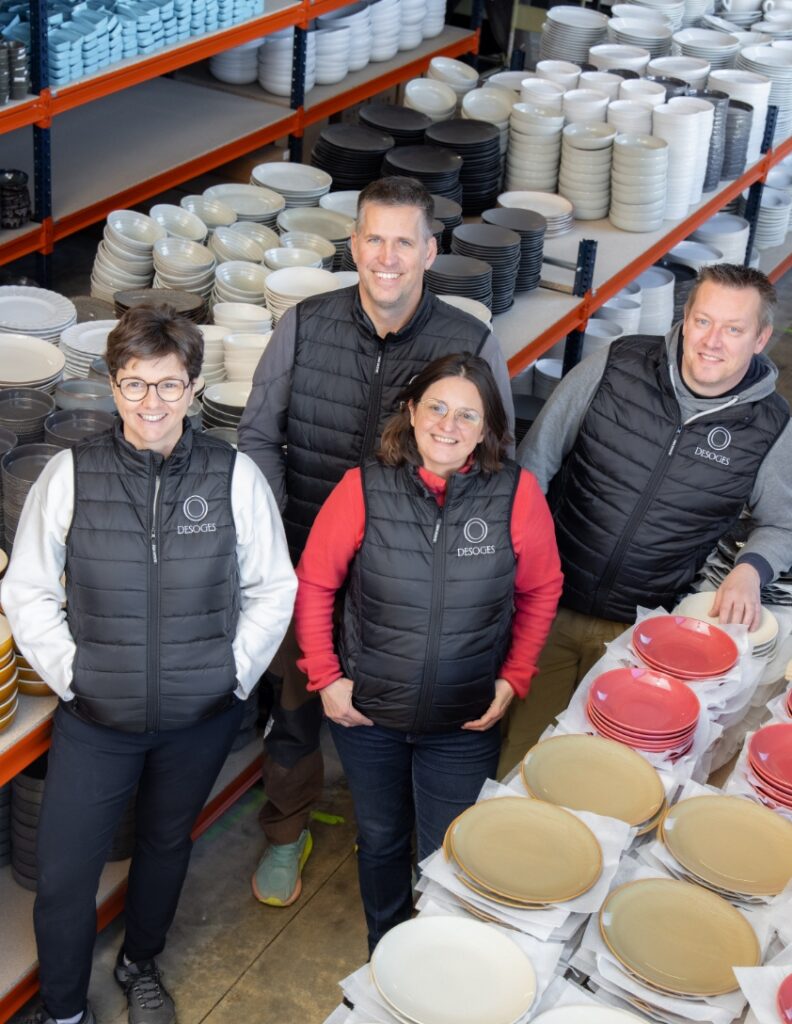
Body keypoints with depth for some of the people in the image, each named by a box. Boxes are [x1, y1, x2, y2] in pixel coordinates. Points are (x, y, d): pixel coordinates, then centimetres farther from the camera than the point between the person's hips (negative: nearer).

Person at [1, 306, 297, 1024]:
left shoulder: (235, 476, -9)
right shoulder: (69, 475, -9)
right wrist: (68, 671, -7)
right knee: (65, 874, 3)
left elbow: (274, 588, 1)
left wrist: (236, 670, -4)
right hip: (94, 718, -1)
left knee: (166, 844, 22)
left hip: (201, 717, 1)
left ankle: (141, 965, 49)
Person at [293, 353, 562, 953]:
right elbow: (313, 584, -3)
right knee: (380, 842, 23)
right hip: (367, 712, 1)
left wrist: (514, 678, -3)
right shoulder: (364, 488, -15)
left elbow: (541, 591, 0)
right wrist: (326, 676, -5)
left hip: (465, 723, -1)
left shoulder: (517, 493, -14)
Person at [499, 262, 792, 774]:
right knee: (517, 756, 8)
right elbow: (535, 460, 0)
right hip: (550, 603, 0)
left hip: (642, 634, 0)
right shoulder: (615, 366, -9)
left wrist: (750, 569, -11)